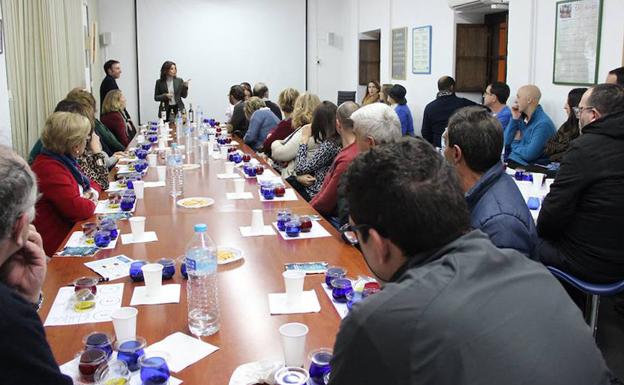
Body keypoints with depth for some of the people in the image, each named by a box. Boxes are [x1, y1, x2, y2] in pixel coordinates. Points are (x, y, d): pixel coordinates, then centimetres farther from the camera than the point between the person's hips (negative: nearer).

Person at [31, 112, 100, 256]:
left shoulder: (65, 160, 10)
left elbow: (90, 183, 24)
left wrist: (92, 191, 1)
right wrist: (92, 203, -6)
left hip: (72, 229, 9)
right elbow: (76, 209, -28)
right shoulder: (50, 170, -21)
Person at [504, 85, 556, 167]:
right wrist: (514, 118, 0)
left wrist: (515, 144, -2)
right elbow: (506, 142, 6)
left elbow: (529, 155, -20)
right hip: (511, 160, 7)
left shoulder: (543, 124, -15)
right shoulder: (522, 117, 10)